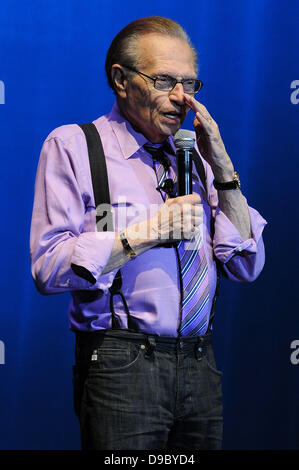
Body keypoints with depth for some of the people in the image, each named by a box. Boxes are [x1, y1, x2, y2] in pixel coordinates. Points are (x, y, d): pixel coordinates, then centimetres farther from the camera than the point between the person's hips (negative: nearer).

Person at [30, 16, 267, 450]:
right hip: (121, 363, -5)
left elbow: (247, 267, 9)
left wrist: (223, 169, 0)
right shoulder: (72, 146, 0)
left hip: (199, 363, 5)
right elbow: (49, 268, -11)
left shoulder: (195, 155, 14)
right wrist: (146, 233, -14)